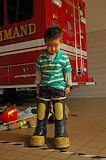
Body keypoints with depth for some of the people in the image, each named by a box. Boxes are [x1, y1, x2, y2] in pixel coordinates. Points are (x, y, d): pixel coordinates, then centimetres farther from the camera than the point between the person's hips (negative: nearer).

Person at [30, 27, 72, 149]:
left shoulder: (64, 58, -6)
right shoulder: (41, 58, -3)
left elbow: (67, 72, 4)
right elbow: (38, 72, 7)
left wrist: (68, 85, 8)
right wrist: (38, 86, 11)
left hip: (59, 87, -1)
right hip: (44, 87, 2)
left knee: (59, 110, -1)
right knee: (42, 109, 6)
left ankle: (61, 133, 13)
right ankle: (40, 132, 21)